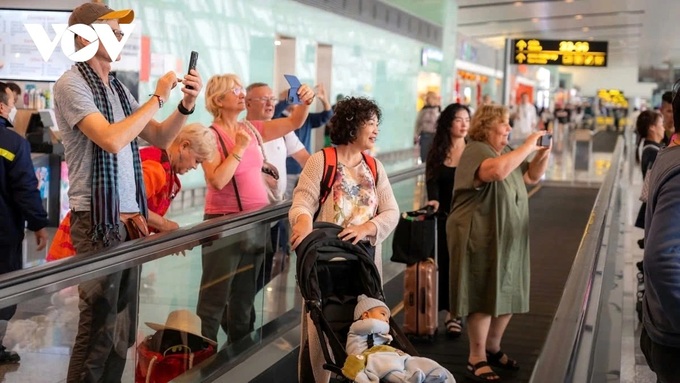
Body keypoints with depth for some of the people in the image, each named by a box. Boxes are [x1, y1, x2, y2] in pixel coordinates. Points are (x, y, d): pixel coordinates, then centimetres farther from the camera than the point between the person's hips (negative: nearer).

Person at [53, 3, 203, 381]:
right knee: (99, 328, -3)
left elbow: (161, 138, 17)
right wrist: (157, 98, -14)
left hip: (130, 217, 8)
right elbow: (112, 140, -22)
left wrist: (186, 105, 0)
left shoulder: (118, 89, 13)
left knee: (123, 328, 13)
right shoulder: (72, 84, -8)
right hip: (98, 220, -7)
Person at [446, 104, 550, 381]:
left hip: (509, 239, 9)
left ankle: (493, 349, 30)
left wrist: (542, 154, 2)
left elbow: (531, 176, 20)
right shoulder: (475, 150, -14)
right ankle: (476, 359, 8)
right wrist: (527, 146, -26)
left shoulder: (506, 150, 14)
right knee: (484, 297, -3)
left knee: (508, 295, 14)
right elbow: (497, 171, -34)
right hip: (481, 239, -9)